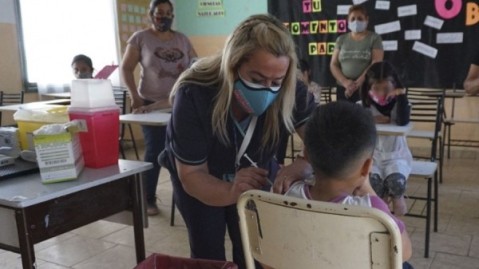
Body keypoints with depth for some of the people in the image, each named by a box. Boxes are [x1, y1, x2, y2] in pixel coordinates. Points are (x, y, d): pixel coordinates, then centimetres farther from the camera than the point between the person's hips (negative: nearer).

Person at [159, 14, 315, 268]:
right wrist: (232, 192, -52)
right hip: (199, 178, -1)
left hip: (254, 172, 2)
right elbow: (191, 175, -31)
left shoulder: (291, 92, -30)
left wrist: (300, 166, -54)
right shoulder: (194, 96, -36)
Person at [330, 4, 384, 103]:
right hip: (344, 89, 3)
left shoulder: (374, 38, 3)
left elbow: (376, 64, -8)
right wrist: (345, 82, -11)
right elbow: (333, 64, 6)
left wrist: (357, 83, -17)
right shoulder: (341, 39, 11)